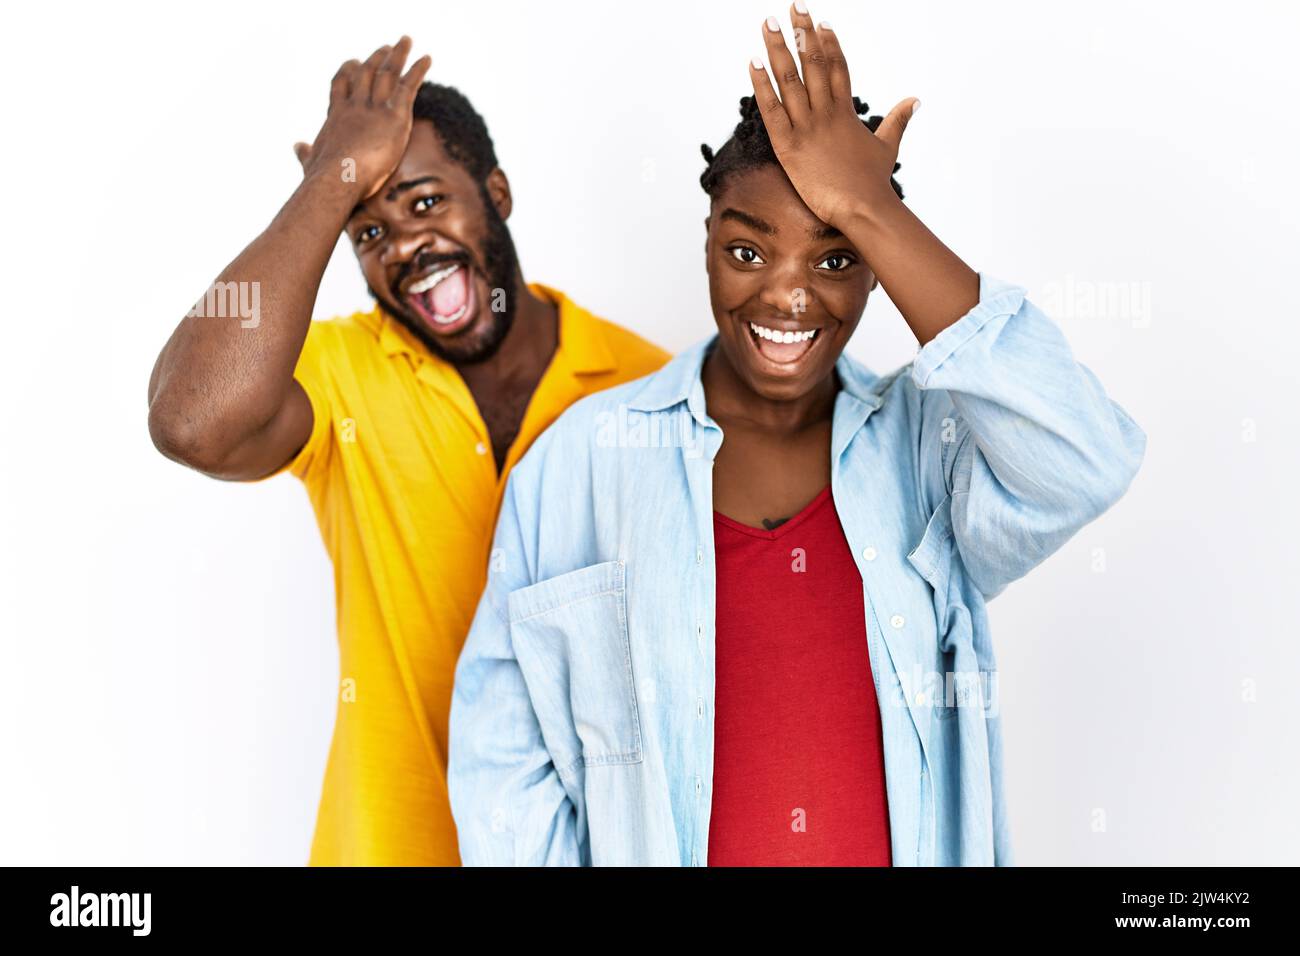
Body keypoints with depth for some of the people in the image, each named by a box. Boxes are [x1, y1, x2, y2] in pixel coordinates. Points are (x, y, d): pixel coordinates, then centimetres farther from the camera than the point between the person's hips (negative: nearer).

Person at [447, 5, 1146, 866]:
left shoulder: (930, 446, -8)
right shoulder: (583, 460, -11)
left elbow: (1083, 466, -29)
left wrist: (867, 209, -26)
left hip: (909, 845, 1)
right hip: (641, 841, 0)